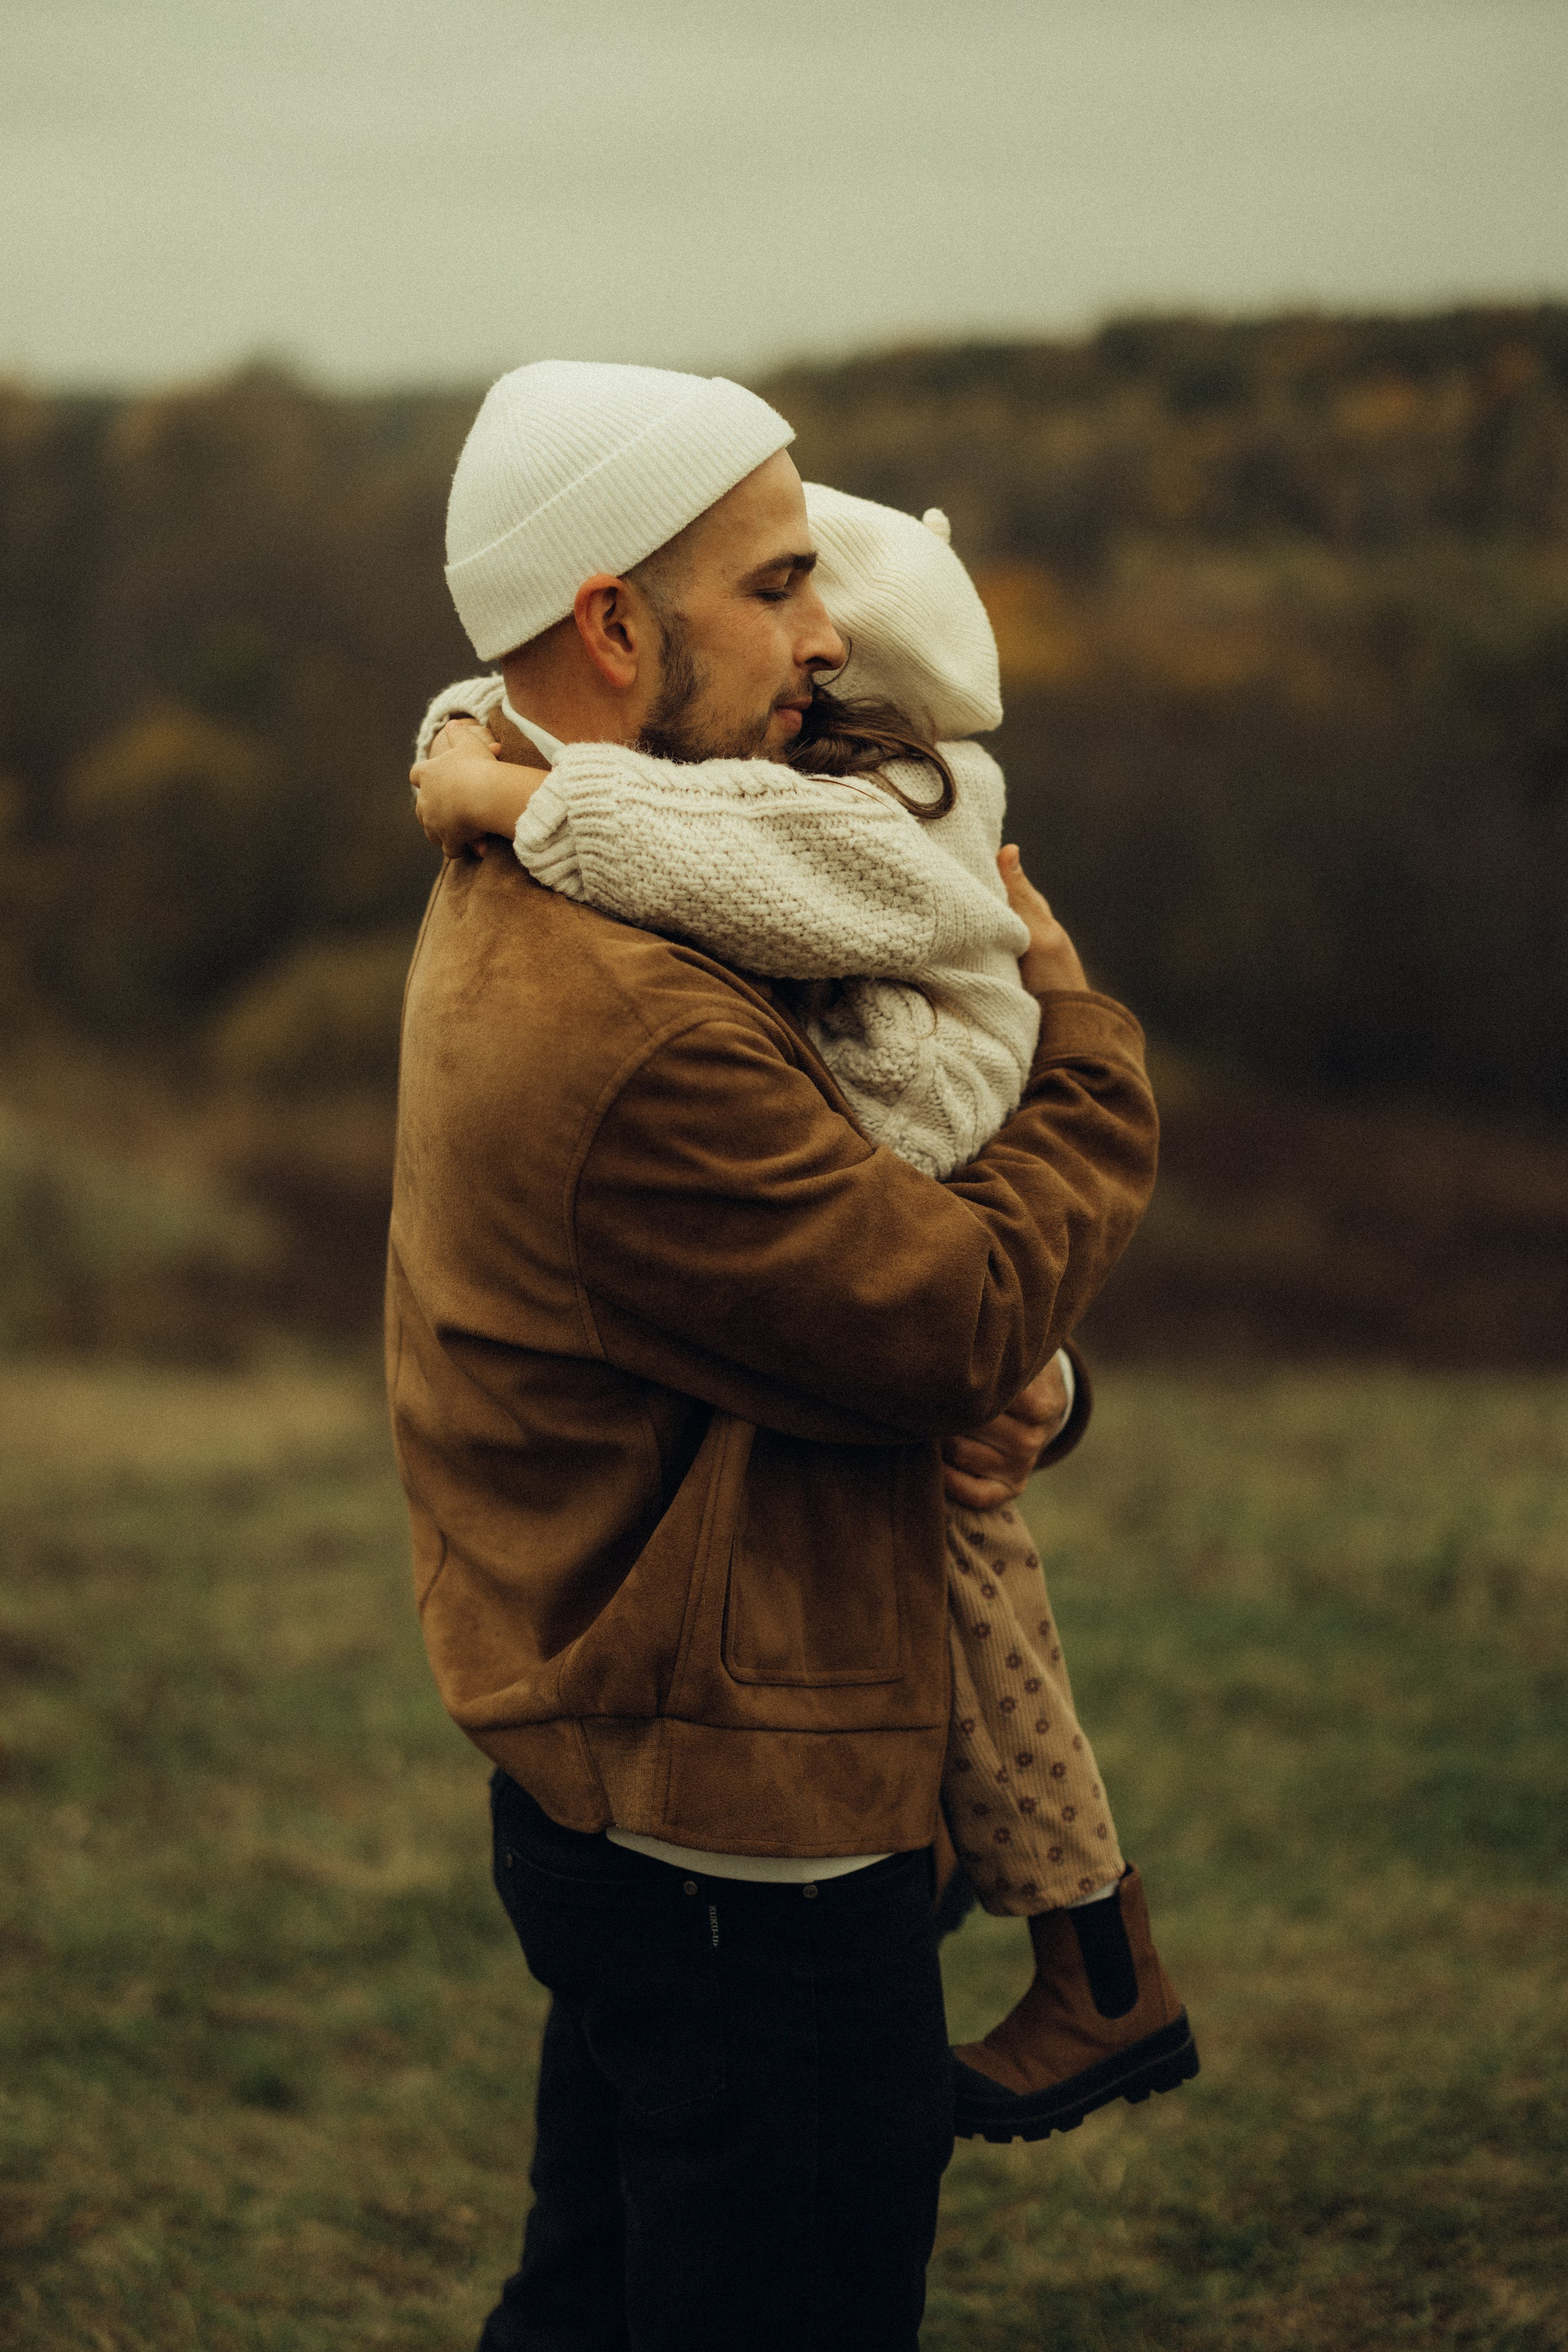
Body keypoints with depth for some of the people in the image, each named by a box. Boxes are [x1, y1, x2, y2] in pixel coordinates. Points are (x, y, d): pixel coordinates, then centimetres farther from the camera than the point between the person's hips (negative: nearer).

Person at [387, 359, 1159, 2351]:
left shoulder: (511, 919, 7)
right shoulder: (631, 1028, -28)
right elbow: (965, 1320, -20)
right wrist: (1085, 1046, -5)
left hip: (600, 1791, 11)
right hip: (747, 1832, -11)